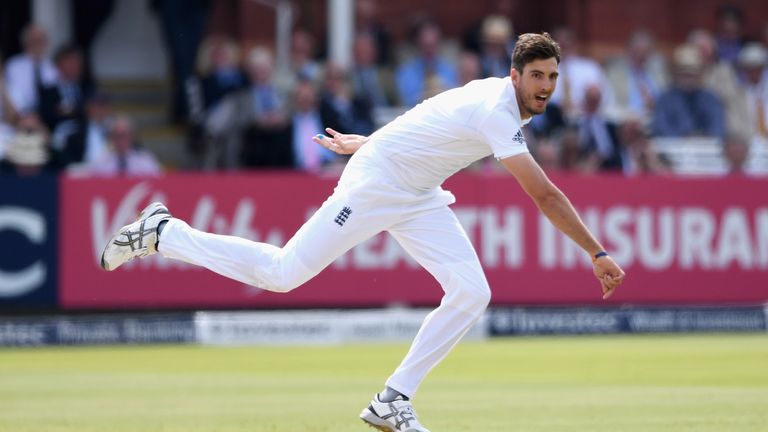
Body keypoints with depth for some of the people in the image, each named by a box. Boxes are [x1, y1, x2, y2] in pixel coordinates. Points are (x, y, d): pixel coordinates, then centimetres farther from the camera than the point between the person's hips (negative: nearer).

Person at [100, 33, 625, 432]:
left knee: (472, 293, -6)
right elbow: (544, 196, -31)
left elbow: (423, 125, 19)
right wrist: (598, 254, -29)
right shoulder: (497, 112, -27)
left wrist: (363, 143, 29)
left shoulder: (496, 97, 4)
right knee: (282, 274, -9)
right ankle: (162, 233, 8)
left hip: (419, 197, 9)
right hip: (375, 185, -9)